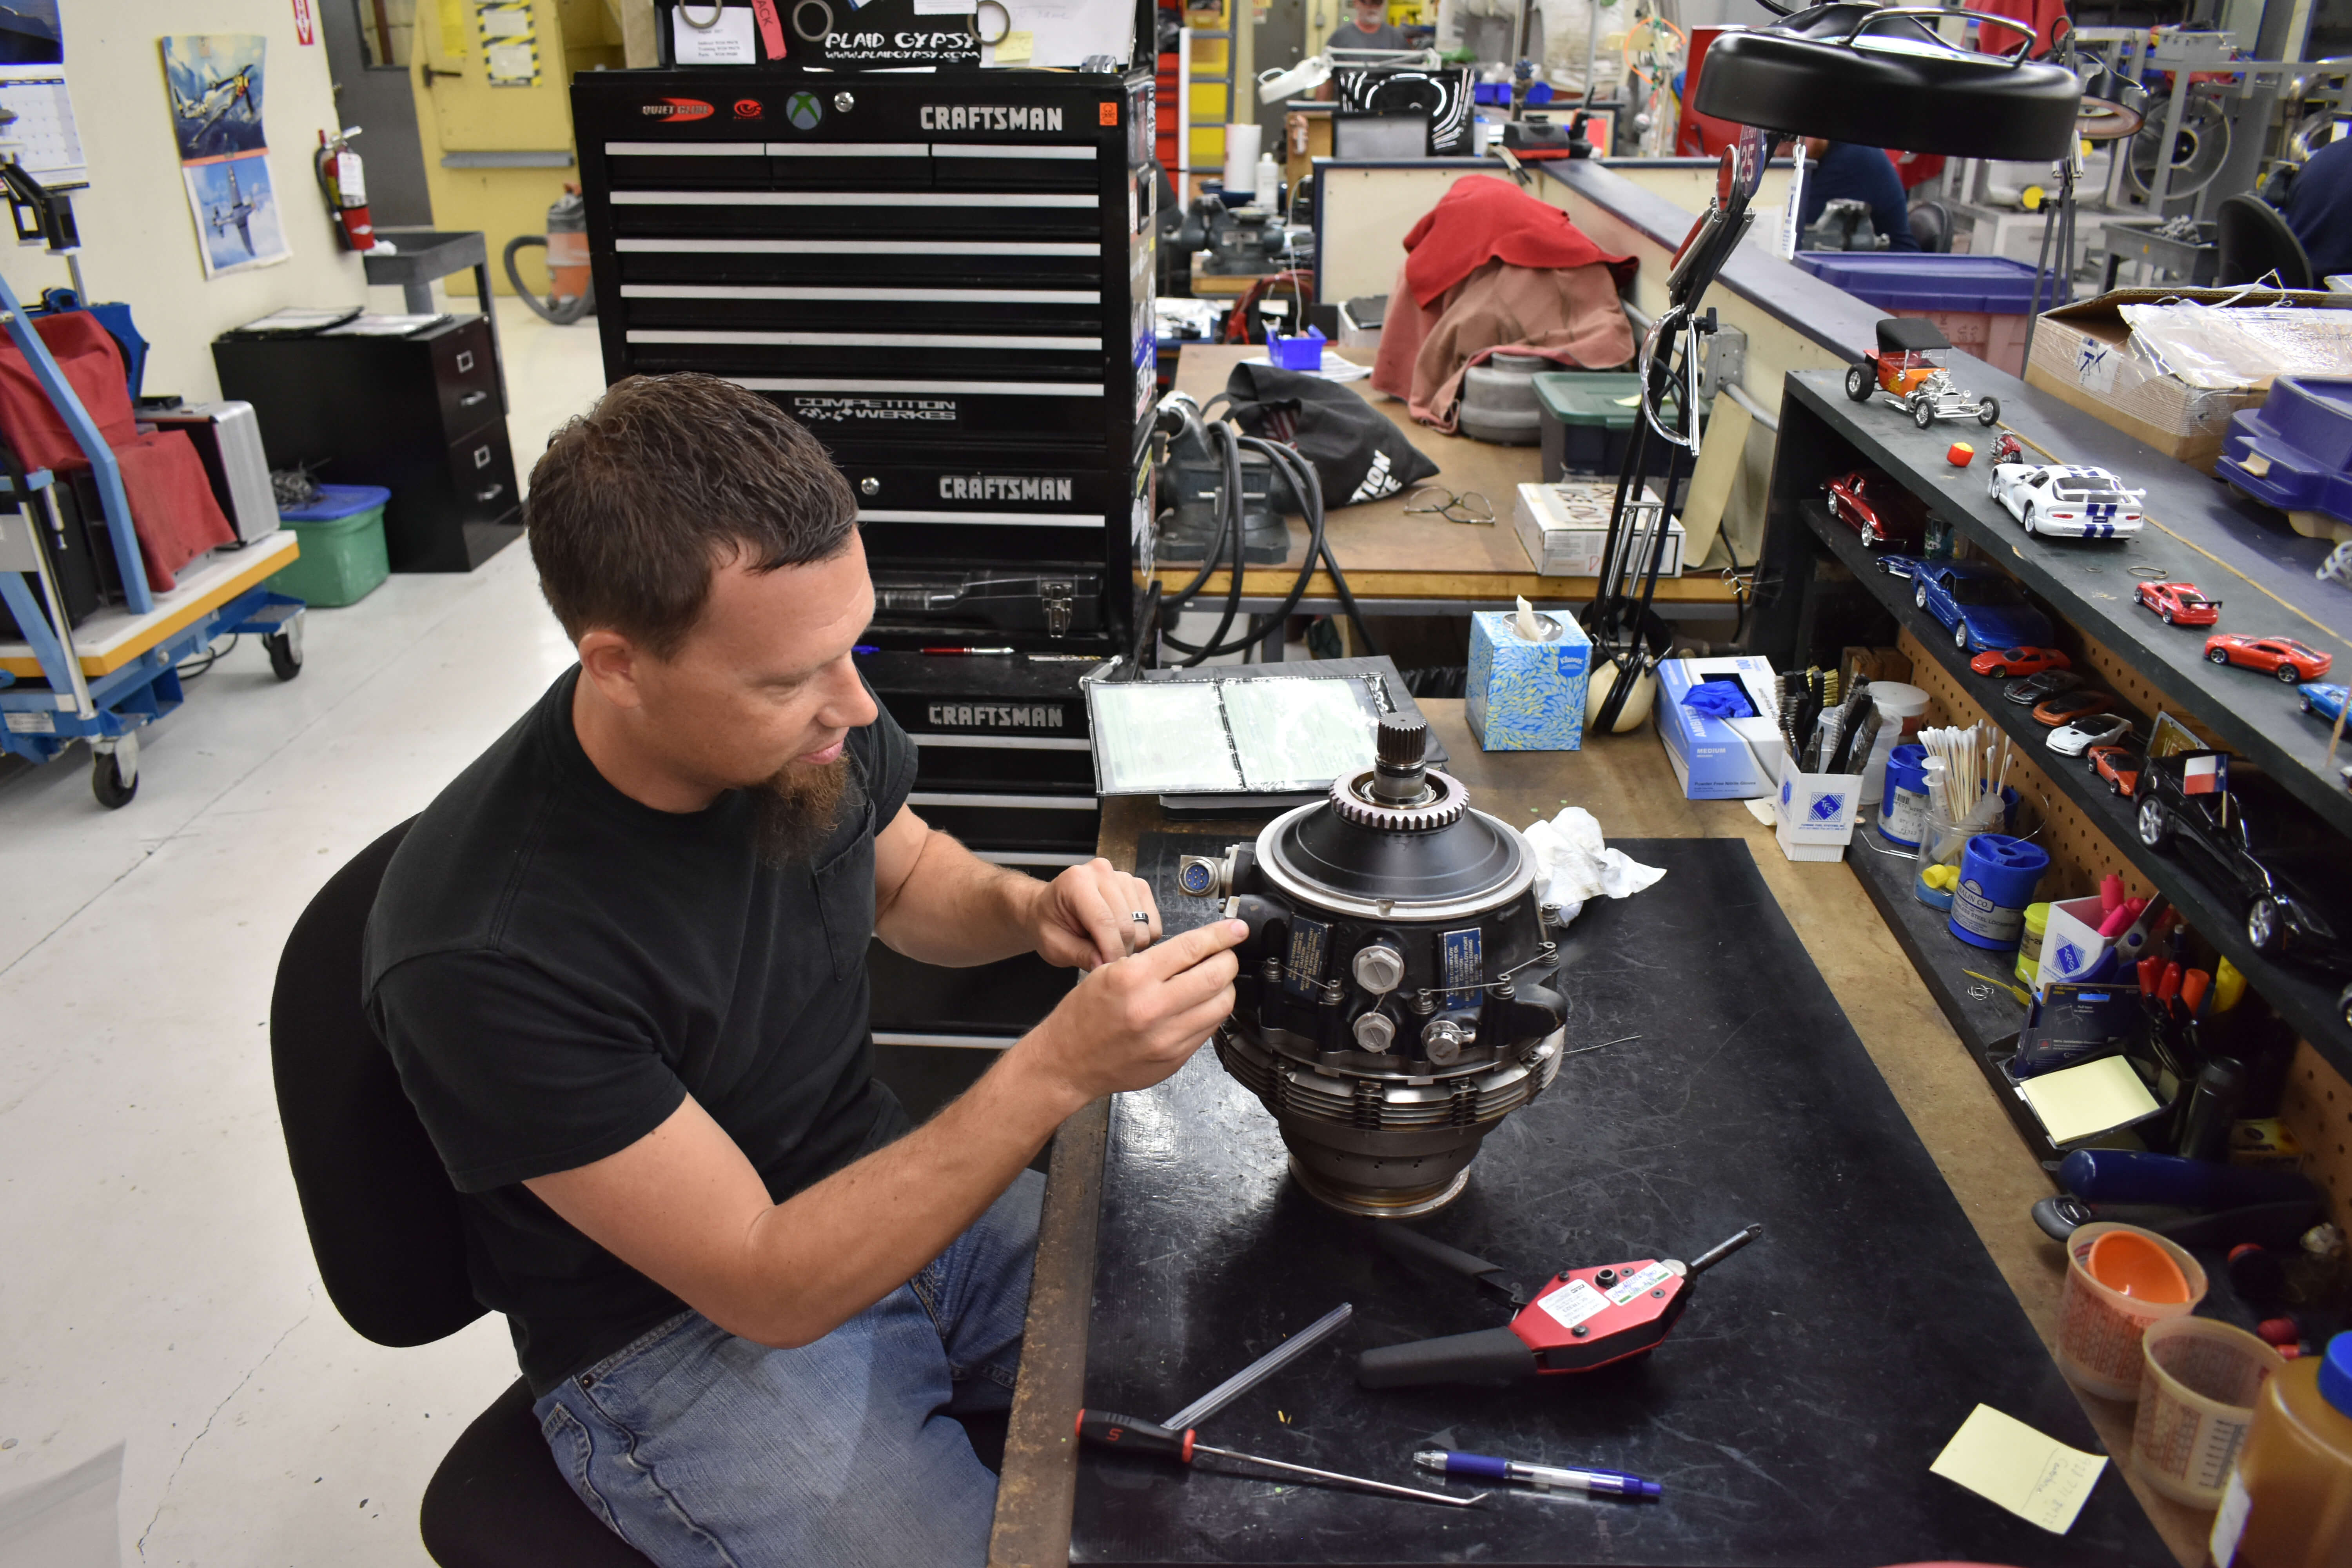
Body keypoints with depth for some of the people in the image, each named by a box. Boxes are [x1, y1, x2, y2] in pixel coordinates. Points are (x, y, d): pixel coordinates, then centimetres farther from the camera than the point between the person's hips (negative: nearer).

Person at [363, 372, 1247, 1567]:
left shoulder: (801, 721, -14)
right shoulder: (486, 956, -30)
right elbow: (769, 1289, -25)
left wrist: (1031, 908, -13)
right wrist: (1058, 1068, -34)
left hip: (889, 1200, 6)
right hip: (684, 1334, -5)